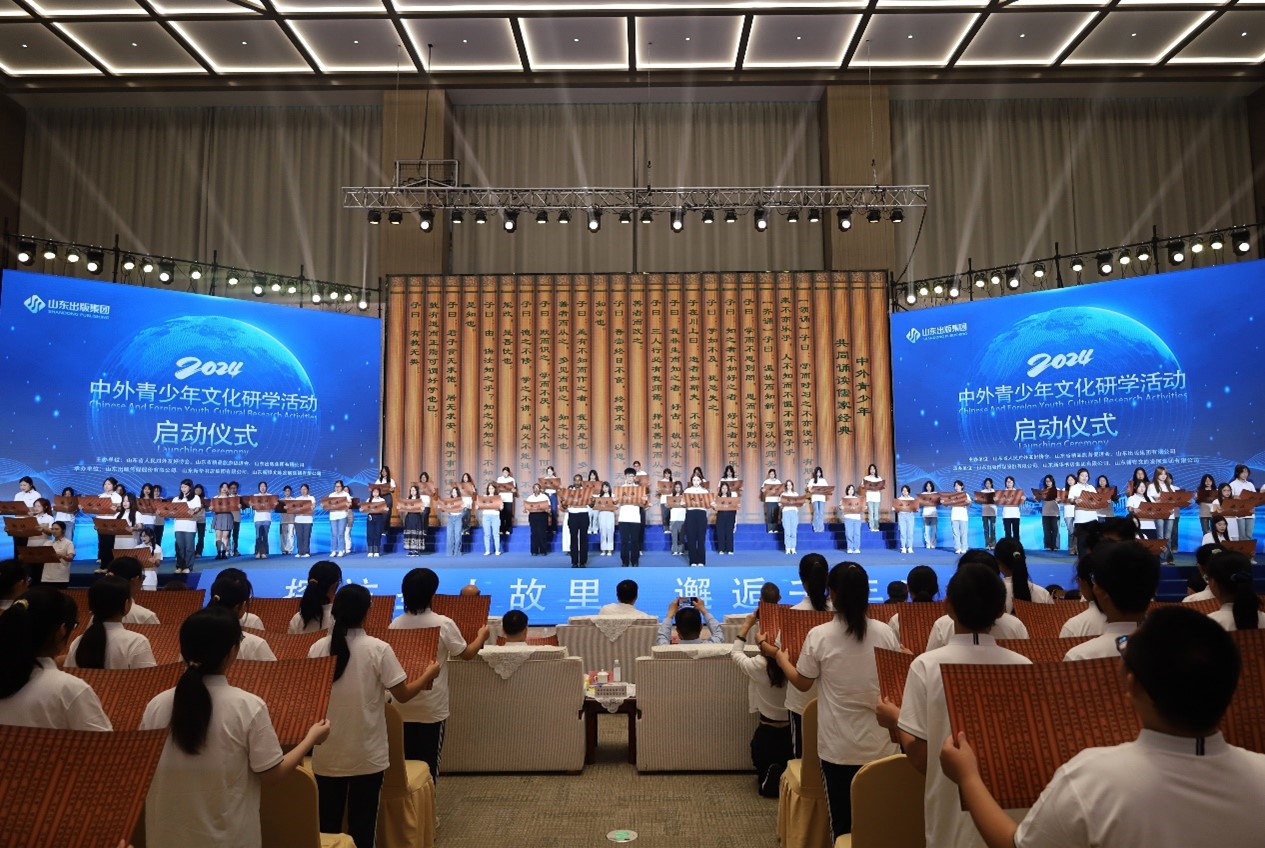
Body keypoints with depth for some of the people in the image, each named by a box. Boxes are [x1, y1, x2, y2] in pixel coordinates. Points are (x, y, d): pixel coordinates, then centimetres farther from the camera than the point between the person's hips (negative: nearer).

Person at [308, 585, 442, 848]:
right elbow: (403, 694, -10)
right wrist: (428, 674, 7)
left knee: (327, 822, 17)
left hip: (328, 753, 3)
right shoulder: (378, 649, -15)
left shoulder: (317, 648, -6)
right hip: (366, 754, -2)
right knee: (362, 824, 11)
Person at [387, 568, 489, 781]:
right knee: (429, 761, 8)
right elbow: (467, 654, -5)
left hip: (403, 704, 4)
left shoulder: (396, 624, -4)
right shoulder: (443, 623, -15)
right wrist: (481, 635, 12)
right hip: (432, 706, -4)